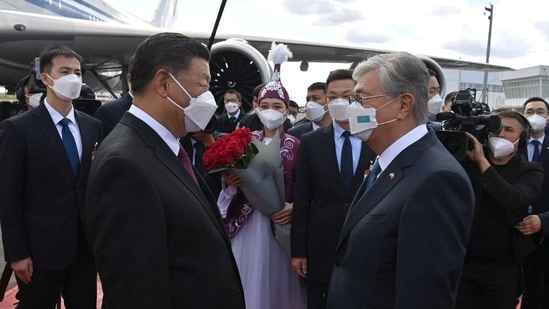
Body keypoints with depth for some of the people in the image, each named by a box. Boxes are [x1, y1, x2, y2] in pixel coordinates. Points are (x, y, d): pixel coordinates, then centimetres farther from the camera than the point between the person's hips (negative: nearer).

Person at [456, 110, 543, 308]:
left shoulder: (530, 171, -2)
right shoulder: (467, 160, 2)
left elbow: (512, 199, -21)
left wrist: (482, 161, -21)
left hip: (503, 268, -1)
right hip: (462, 262, 1)